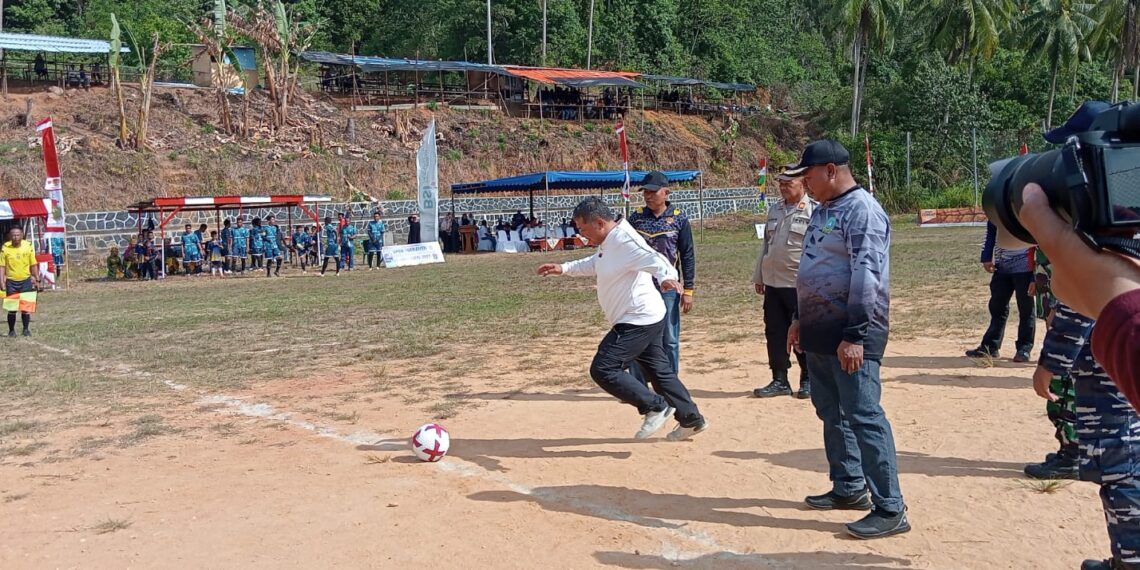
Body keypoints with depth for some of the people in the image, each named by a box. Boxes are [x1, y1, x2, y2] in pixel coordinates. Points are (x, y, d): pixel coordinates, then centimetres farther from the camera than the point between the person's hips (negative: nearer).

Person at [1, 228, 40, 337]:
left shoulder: (28, 246, -2)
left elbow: (33, 265, 6)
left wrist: (37, 280, 5)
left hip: (26, 280, 1)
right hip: (11, 281, -1)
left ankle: (26, 329, 16)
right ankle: (11, 330, 15)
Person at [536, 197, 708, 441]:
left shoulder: (624, 240, -22)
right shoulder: (609, 242, 10)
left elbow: (653, 259, -38)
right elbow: (594, 264, 31)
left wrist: (667, 277, -58)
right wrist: (563, 269, 26)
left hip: (638, 320, -11)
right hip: (645, 319, 11)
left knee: (603, 369, -11)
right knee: (659, 370, 18)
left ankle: (656, 407, -4)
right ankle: (691, 420, 28)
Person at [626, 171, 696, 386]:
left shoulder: (679, 219, -1)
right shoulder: (636, 217, 4)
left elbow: (688, 256, 0)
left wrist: (688, 290, -4)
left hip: (668, 287, -2)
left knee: (670, 340, 5)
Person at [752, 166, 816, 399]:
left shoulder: (814, 211, -8)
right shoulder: (775, 210, 13)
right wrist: (759, 276, 17)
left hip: (800, 285, -6)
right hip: (773, 282, 6)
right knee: (774, 333, 8)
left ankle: (808, 380, 16)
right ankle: (779, 381, 17)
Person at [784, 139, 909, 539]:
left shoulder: (862, 210, -15)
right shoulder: (823, 211, 16)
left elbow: (867, 277, -22)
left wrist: (855, 334, -26)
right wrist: (801, 319, 23)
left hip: (851, 334, -10)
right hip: (820, 332, 10)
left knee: (864, 416, -11)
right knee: (831, 412, 17)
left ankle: (890, 509, -6)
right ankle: (848, 488, 30)